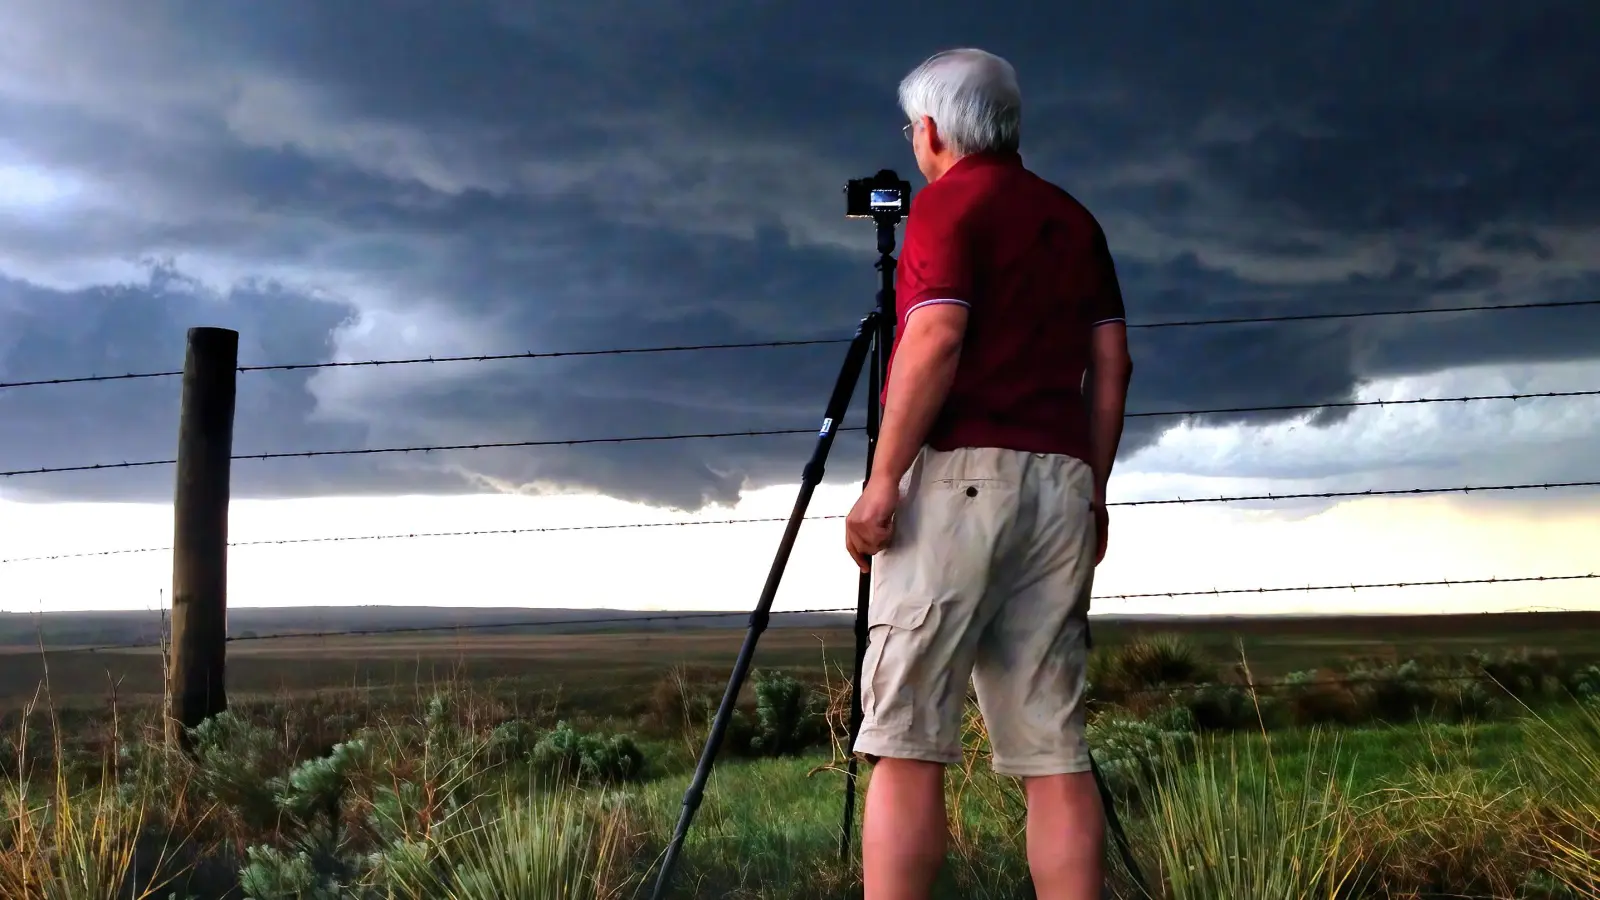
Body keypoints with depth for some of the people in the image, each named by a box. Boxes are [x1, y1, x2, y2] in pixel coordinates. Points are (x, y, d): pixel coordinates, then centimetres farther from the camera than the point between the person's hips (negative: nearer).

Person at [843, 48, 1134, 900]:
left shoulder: (948, 200, 0)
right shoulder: (1074, 217, 20)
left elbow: (936, 341, -13)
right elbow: (1111, 364, 16)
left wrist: (882, 479, -13)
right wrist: (1094, 489, 19)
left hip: (959, 474, -7)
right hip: (1058, 479, 7)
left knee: (906, 737, -8)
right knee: (1053, 748, 4)